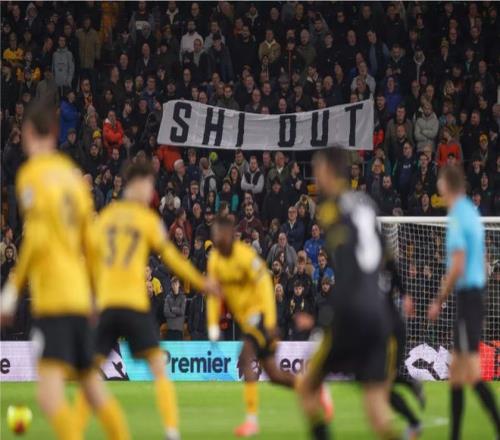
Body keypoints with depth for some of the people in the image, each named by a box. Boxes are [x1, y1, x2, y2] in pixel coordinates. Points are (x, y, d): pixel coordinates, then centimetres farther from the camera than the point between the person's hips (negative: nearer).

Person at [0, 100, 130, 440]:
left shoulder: (32, 174, -6)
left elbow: (37, 239, -16)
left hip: (51, 297, -8)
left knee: (49, 393, -17)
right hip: (79, 296, 8)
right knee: (92, 385, 18)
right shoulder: (72, 173, 15)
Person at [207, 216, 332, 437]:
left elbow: (265, 288, -18)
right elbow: (214, 295, 11)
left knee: (245, 358, -25)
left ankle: (252, 418, -24)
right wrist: (213, 325, 2)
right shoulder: (214, 260, 3)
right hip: (244, 317, 7)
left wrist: (270, 323, -22)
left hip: (259, 312, -7)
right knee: (274, 375, 8)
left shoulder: (246, 256, -18)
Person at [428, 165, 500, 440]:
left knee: (472, 374, -10)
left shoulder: (458, 218, -14)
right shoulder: (471, 213, 15)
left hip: (467, 295, -10)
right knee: (456, 370, 12)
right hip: (477, 291, 10)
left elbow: (458, 267, -20)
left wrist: (439, 301, -12)